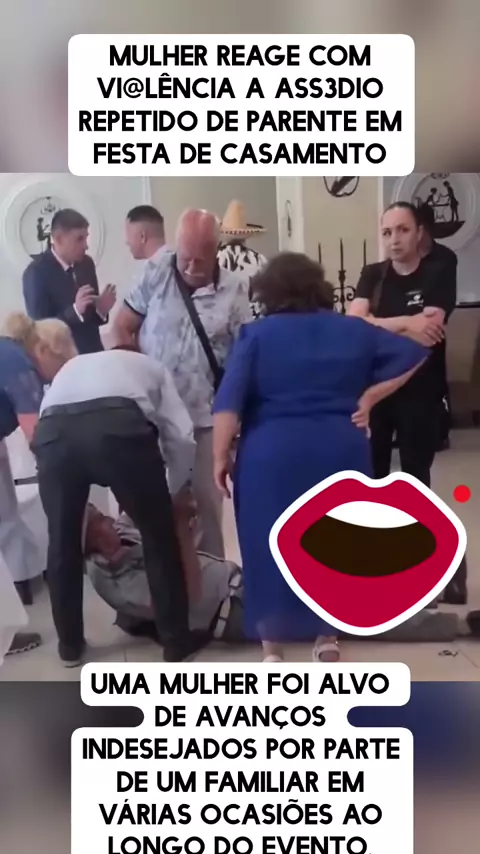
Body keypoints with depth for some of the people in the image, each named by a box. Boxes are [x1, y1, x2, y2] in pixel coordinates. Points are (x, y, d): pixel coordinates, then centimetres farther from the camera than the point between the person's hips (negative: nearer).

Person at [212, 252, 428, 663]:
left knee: (271, 549, 10)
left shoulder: (257, 334, 0)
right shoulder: (352, 329, 9)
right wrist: (367, 397, 5)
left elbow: (229, 402, -9)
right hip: (340, 452, 3)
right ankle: (328, 640, 28)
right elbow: (412, 354, 10)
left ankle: (273, 649, 18)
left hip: (271, 456, -2)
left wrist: (221, 457, -4)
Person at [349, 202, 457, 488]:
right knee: (372, 467, 12)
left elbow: (427, 335, -19)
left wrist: (374, 326, -14)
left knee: (416, 470, 10)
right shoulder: (372, 275, 3)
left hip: (420, 391, -3)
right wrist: (406, 322, -21)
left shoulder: (438, 275, -7)